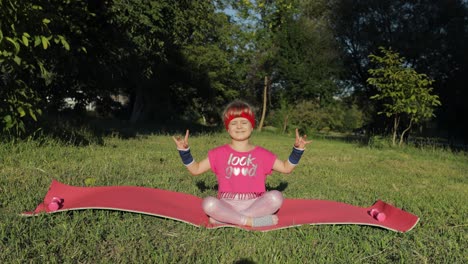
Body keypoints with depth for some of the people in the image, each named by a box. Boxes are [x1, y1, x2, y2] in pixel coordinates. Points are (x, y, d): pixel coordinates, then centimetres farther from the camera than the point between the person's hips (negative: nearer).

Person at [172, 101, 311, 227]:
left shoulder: (261, 154, 8)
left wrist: (297, 149, 1)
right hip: (227, 205, -1)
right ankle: (252, 221, -23)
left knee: (276, 196, -28)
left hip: (254, 203, 2)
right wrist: (184, 150, -2)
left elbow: (286, 168, 13)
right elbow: (195, 169, 9)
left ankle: (225, 218, -24)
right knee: (208, 203, -32)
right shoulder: (219, 153, 6)